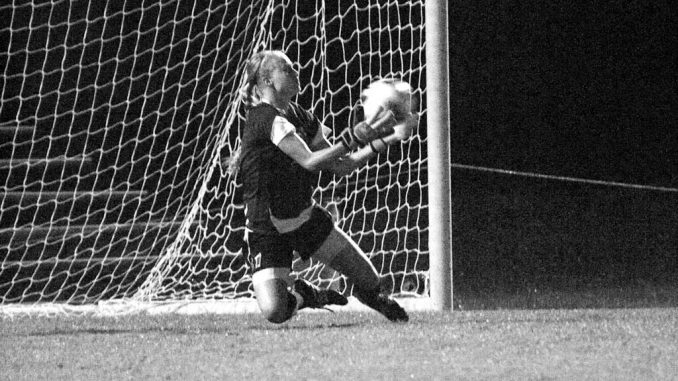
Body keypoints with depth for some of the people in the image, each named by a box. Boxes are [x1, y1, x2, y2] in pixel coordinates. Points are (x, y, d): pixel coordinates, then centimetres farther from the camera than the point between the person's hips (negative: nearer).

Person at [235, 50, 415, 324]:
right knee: (275, 313, -22)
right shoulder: (265, 118, -21)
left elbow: (341, 166, 7)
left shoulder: (301, 117, 5)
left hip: (306, 217, 7)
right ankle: (299, 295, 16)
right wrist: (353, 138, -36)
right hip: (267, 228, -7)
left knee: (369, 282, 0)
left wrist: (385, 140, 1)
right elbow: (310, 161, -32)